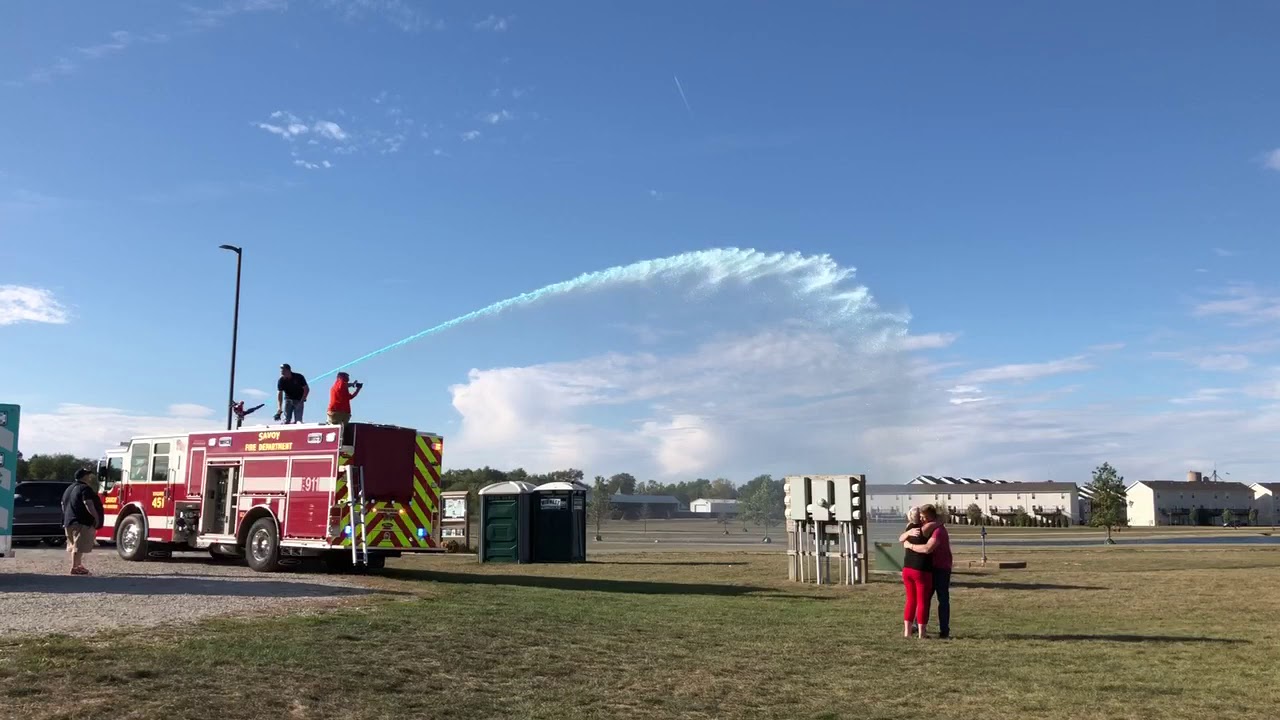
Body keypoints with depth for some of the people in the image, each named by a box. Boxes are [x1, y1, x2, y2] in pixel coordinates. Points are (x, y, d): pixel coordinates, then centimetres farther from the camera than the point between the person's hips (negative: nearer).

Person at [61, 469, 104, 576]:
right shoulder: (85, 488, -13)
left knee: (74, 545, 17)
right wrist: (96, 517, -21)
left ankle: (78, 565, 25)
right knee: (79, 546, -10)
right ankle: (75, 567, -14)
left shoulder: (69, 489, 19)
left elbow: (63, 504, 24)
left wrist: (66, 518, 30)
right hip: (82, 522, -10)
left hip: (68, 521, 10)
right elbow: (88, 504, -23)